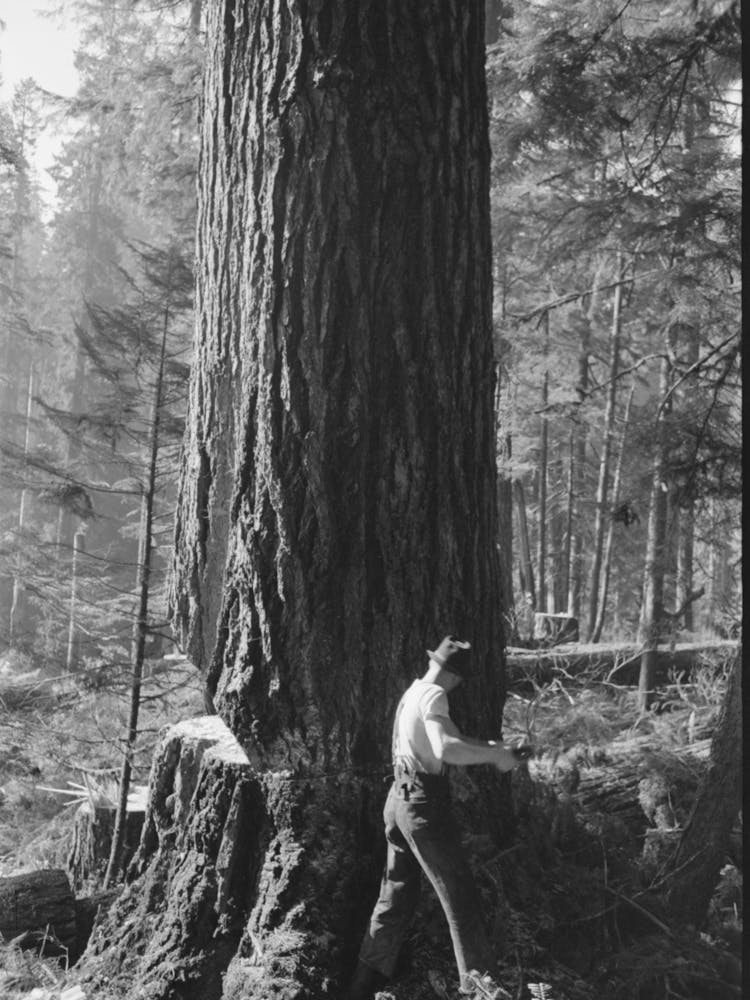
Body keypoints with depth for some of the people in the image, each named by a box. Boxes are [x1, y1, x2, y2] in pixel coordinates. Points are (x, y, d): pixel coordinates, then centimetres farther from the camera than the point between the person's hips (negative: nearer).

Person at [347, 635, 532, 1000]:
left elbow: (451, 739, 21)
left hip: (400, 798, 9)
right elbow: (447, 750, -29)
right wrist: (494, 756, -17)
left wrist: (497, 749, 10)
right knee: (459, 894, -1)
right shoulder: (432, 695, -13)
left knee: (396, 896, 14)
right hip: (423, 803, -9)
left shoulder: (413, 693, 16)